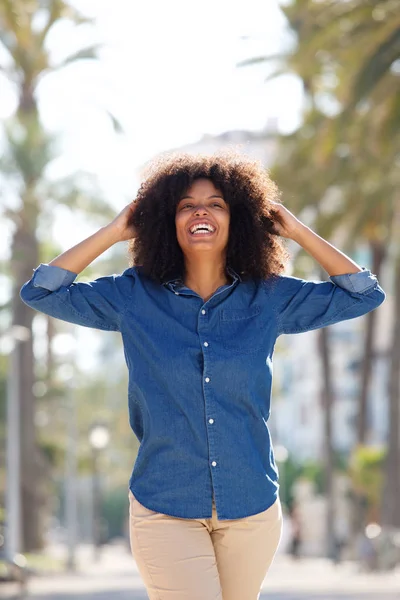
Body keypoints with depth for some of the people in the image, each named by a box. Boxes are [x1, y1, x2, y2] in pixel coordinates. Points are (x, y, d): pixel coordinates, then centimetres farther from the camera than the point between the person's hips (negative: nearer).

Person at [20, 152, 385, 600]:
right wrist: (114, 231, 2)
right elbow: (41, 291, 1)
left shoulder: (269, 299, 3)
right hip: (165, 509, -2)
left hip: (251, 507, 2)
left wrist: (296, 231, 5)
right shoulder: (134, 297, 2)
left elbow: (364, 293, 8)